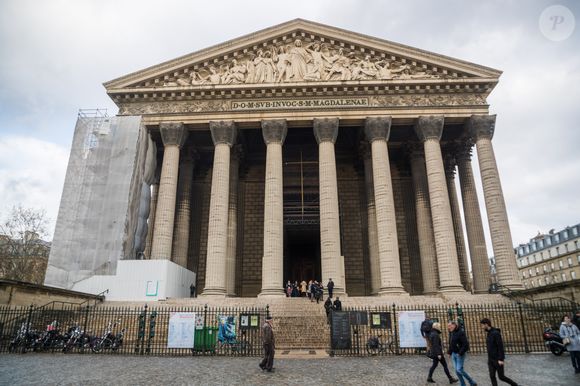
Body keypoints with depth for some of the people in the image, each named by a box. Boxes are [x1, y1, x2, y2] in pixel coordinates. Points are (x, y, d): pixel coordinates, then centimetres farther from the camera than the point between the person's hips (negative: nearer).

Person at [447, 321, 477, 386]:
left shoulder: (460, 333, -15)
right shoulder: (452, 334, 10)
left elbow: (466, 344, -21)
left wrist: (460, 352, -22)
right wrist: (449, 351, 8)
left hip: (460, 354, -8)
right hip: (453, 354, 8)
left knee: (459, 369, -9)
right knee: (456, 370, 7)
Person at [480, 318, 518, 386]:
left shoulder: (496, 333, -17)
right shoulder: (489, 334, 10)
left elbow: (501, 346, -19)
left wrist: (501, 359, -22)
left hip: (498, 360, -7)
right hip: (491, 360, 7)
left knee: (501, 377, 4)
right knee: (492, 376, -1)